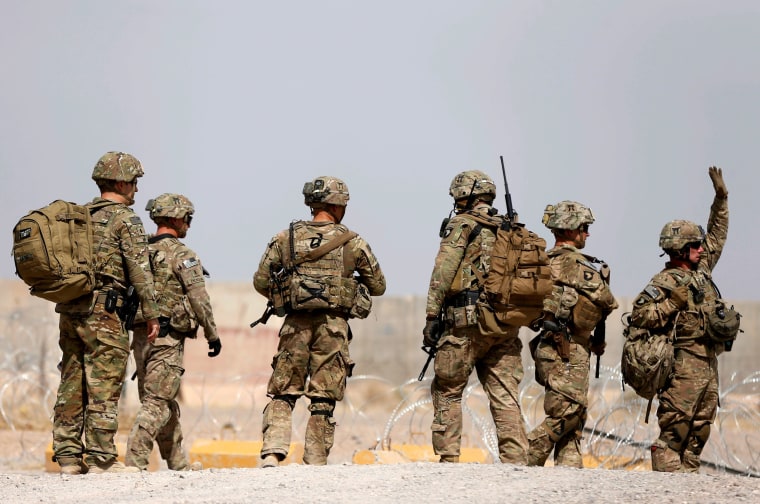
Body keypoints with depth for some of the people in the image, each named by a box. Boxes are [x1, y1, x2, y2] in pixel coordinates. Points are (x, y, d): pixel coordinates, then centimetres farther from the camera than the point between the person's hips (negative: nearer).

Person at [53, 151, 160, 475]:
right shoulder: (124, 218, -6)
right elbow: (139, 269, -10)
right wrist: (151, 314, -6)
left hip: (68, 309, 7)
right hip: (101, 311, -7)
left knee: (72, 385, 9)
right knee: (104, 387, -5)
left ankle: (68, 457, 10)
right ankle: (100, 459, -7)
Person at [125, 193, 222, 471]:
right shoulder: (182, 255, -10)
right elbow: (199, 299, -12)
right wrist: (212, 334, -3)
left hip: (141, 334, 7)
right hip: (167, 336, -7)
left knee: (167, 400, 16)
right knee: (157, 402, -7)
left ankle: (178, 463, 24)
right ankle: (135, 461, -16)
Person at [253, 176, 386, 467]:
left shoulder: (286, 238, 5)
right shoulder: (352, 243, 1)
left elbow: (261, 281, 6)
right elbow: (378, 287, 10)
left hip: (296, 324, 1)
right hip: (334, 325, -1)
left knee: (283, 394, 9)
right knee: (323, 400, 4)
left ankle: (271, 454, -9)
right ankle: (315, 464, 2)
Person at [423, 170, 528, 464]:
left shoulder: (461, 225, -1)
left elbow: (443, 273, -9)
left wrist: (432, 317, -9)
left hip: (467, 320, -6)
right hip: (507, 325, 6)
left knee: (447, 392, 4)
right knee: (505, 398, 5)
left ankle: (448, 459, 0)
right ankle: (515, 461, -2)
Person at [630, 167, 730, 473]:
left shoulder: (701, 270, 15)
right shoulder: (666, 282, -10)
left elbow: (716, 238, 29)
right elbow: (640, 316, -19)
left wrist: (721, 199, 23)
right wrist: (673, 302, -21)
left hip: (708, 364, 9)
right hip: (684, 364, -9)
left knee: (700, 428, 9)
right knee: (675, 428, -11)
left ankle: (688, 473, 13)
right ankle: (666, 474, -12)